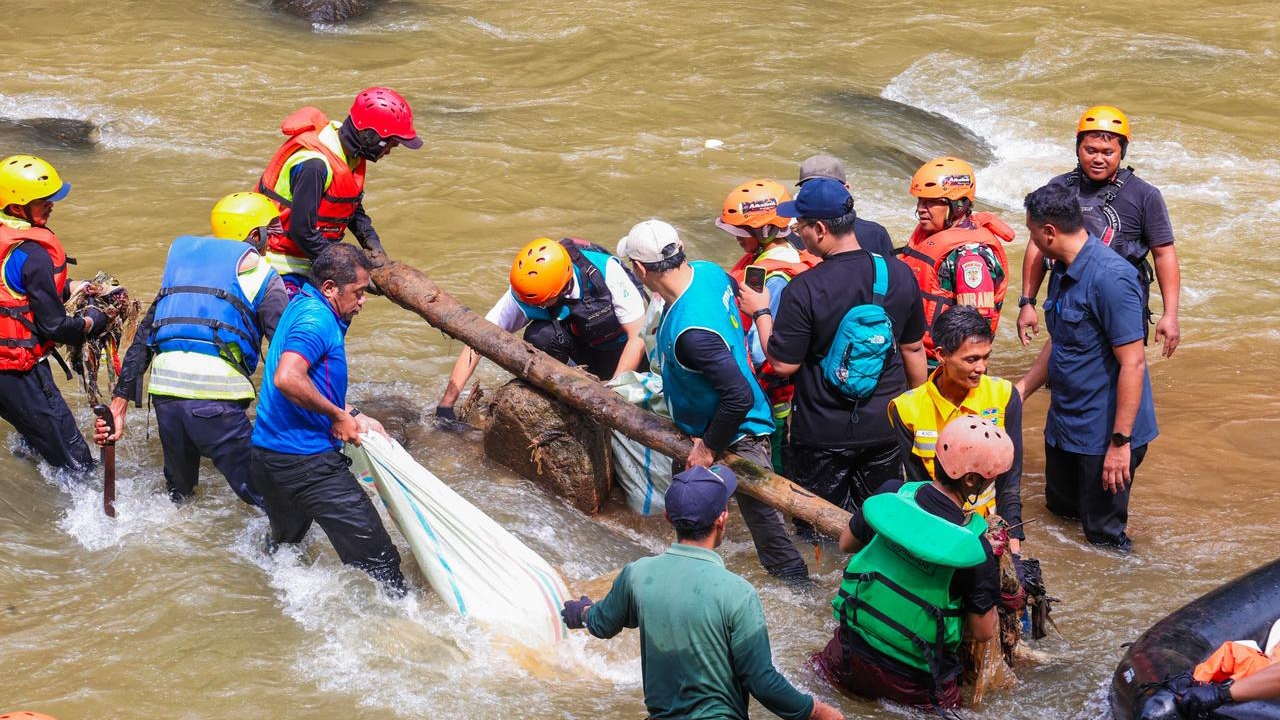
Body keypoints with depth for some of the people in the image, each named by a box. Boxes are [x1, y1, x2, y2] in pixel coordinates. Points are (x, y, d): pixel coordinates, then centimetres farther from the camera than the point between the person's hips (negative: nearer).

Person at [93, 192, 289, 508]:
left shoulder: (182, 261, 24)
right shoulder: (260, 273, 8)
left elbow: (143, 337, 21)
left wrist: (119, 403, 21)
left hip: (163, 389, 6)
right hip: (215, 396, -6)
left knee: (179, 489, 25)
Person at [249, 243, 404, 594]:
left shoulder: (300, 306, 17)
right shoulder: (317, 318, -16)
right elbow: (287, 379, -31)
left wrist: (355, 418, 18)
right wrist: (338, 416, -19)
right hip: (305, 460, -10)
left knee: (285, 544, 30)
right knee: (376, 556, -8)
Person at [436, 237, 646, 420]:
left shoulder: (606, 271, -35)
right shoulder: (523, 294, -28)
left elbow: (639, 336, -29)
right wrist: (446, 405, -29)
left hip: (620, 343, -1)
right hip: (582, 343, 2)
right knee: (539, 336, -31)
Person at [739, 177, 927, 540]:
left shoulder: (804, 290, -22)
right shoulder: (899, 275, -6)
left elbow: (783, 364, -15)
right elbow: (913, 348, 5)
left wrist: (760, 312, 0)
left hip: (824, 432, -4)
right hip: (884, 426, 4)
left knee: (818, 530, 12)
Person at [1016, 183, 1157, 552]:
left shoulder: (1111, 279, -25)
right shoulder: (1062, 271, 5)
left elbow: (1133, 363, -26)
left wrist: (1120, 442, -26)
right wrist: (1023, 388, 15)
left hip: (1105, 431, -9)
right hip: (1065, 423, 9)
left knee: (1103, 536, 3)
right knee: (1060, 510, 23)